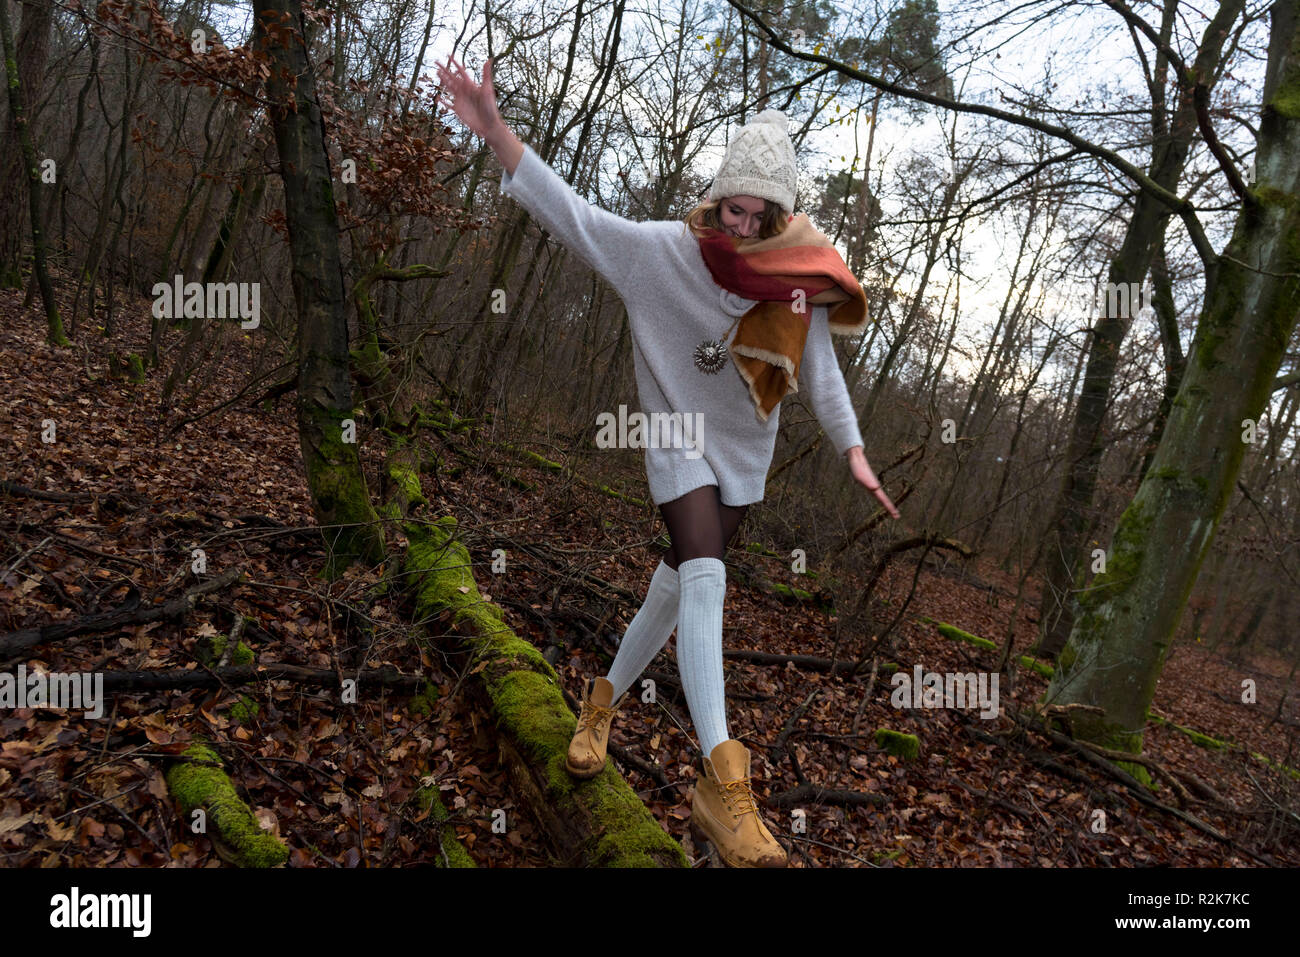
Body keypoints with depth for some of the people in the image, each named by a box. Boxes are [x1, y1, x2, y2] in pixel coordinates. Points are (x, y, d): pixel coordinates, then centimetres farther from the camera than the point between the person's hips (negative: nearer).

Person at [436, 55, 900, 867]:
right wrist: (493, 129, -25)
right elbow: (571, 212, -16)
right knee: (705, 581, -21)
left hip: (746, 452, 5)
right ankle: (723, 785, -22)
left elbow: (821, 367, 3)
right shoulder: (664, 249, -14)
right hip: (681, 438, -4)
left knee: (679, 583, 13)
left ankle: (606, 700, 38)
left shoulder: (799, 278, -5)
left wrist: (854, 452, -1)